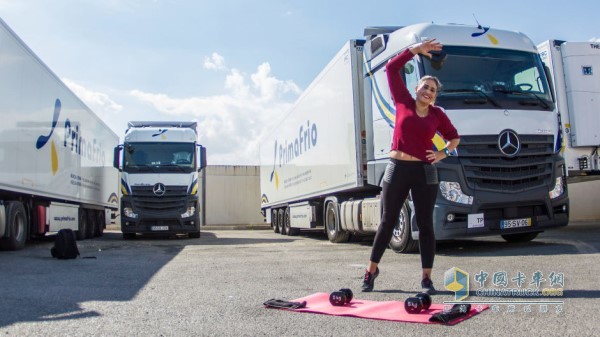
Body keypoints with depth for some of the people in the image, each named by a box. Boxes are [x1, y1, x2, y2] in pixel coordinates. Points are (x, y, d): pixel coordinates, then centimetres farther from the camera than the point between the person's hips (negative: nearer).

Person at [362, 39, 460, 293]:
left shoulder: (437, 114, 7)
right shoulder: (403, 102, 4)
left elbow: (454, 137, 20)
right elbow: (391, 68, 3)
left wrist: (443, 153, 2)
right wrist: (416, 49, 0)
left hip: (425, 172, 1)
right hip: (397, 168, -1)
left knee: (425, 225, 5)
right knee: (387, 222, 6)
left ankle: (426, 278, 14)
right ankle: (371, 270, 21)